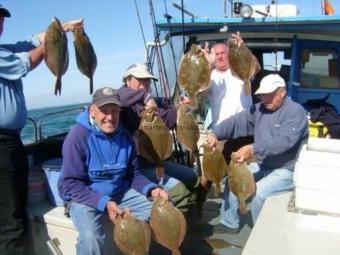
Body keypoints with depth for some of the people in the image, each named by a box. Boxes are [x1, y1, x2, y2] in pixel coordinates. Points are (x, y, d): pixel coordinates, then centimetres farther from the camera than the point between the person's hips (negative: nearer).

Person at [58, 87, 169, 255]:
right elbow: (71, 184, -19)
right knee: (91, 237, -33)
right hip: (85, 196, -5)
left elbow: (133, 174, 7)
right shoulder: (78, 136, -17)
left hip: (121, 192, 6)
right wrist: (104, 203, -31)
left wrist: (152, 189, -13)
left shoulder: (124, 135, 0)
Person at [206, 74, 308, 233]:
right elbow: (236, 121, -4)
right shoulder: (259, 109, 4)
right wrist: (215, 134, -22)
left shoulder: (295, 112, -17)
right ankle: (229, 223, 20)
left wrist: (253, 149, -40)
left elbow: (285, 141, -31)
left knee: (259, 192, -27)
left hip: (287, 170, -8)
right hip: (262, 165, 8)